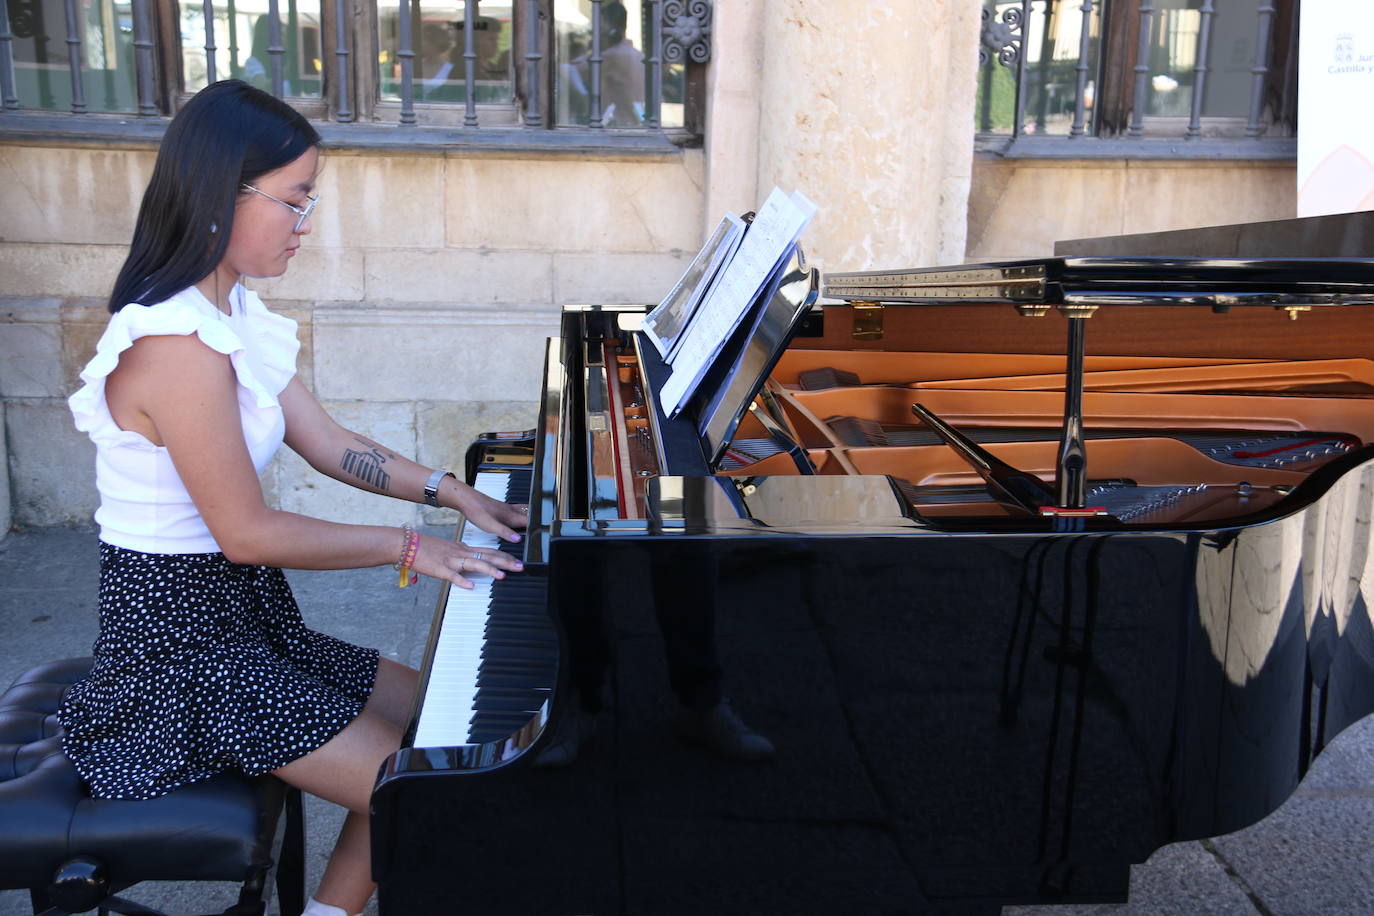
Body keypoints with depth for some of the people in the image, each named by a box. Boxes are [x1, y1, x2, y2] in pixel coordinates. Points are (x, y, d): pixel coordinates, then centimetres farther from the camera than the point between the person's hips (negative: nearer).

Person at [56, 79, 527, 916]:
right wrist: (408, 548, -15)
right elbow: (248, 534, -23)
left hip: (240, 617, 10)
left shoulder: (231, 316, 5)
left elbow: (329, 444, 11)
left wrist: (450, 491, 3)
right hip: (179, 644, -10)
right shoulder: (180, 345, -26)